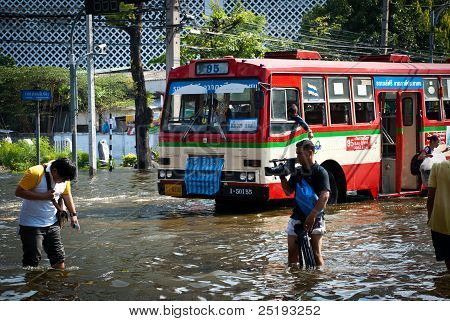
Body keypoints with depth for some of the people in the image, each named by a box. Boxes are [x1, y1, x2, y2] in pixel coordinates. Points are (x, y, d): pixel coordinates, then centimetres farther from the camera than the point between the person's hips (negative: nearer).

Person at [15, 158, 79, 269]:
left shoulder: (64, 177, 0)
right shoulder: (35, 173, -20)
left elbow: (66, 194, 18)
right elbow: (19, 191, -21)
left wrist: (73, 214, 14)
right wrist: (44, 196, -24)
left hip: (52, 223, 6)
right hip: (31, 225, -6)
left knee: (58, 258, 8)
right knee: (32, 261, -6)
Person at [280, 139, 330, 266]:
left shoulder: (320, 172, -8)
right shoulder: (297, 173, 12)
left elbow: (325, 196, -18)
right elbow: (289, 191, 18)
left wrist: (312, 216, -26)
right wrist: (282, 177, 2)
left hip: (314, 219, -6)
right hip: (297, 217, 6)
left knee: (316, 254, -5)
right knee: (292, 252, 5)